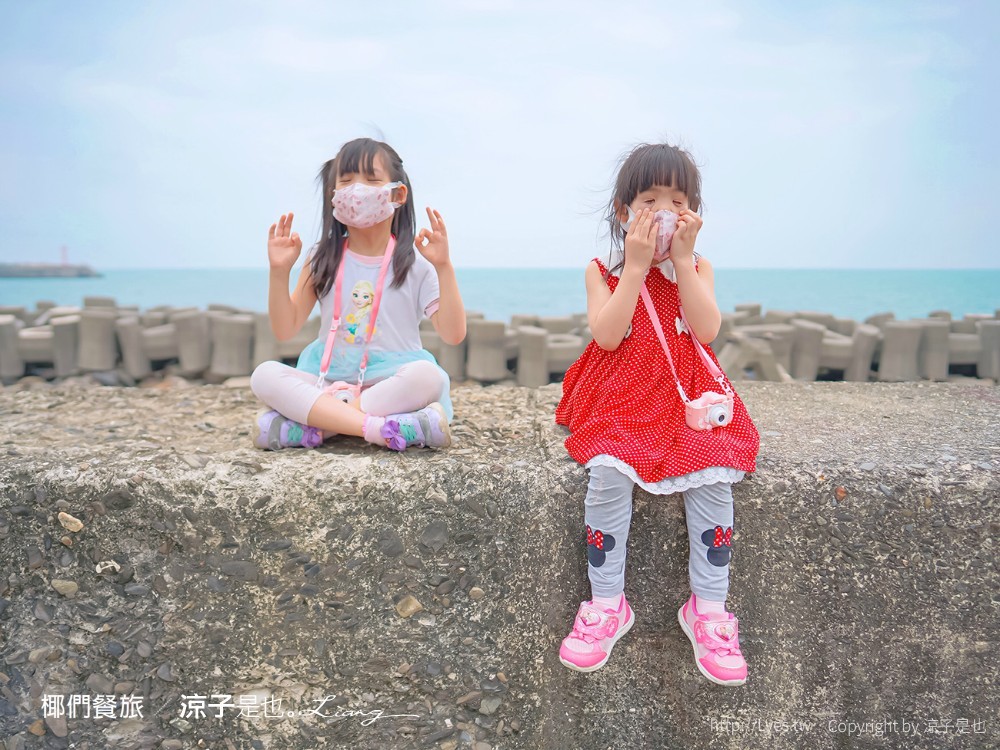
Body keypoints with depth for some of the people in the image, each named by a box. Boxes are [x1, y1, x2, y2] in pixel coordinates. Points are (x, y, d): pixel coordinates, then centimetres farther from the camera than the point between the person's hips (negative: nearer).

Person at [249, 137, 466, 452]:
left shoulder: (415, 265, 1)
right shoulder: (324, 260, 7)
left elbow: (453, 334, -8)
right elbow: (285, 330, 6)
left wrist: (443, 266, -16)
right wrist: (279, 271, -6)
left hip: (391, 385, -2)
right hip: (328, 382, 2)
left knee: (428, 376, -34)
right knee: (264, 375, -23)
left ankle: (310, 425, -28)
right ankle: (379, 428, -36)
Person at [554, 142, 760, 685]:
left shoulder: (697, 268, 9)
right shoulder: (602, 270, 5)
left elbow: (706, 330, -9)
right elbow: (607, 336, -12)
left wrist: (681, 259, -11)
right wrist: (636, 265, -13)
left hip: (688, 400, 2)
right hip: (622, 401, -1)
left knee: (714, 477, -23)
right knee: (608, 473, -27)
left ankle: (708, 608, -7)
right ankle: (606, 604, -11)